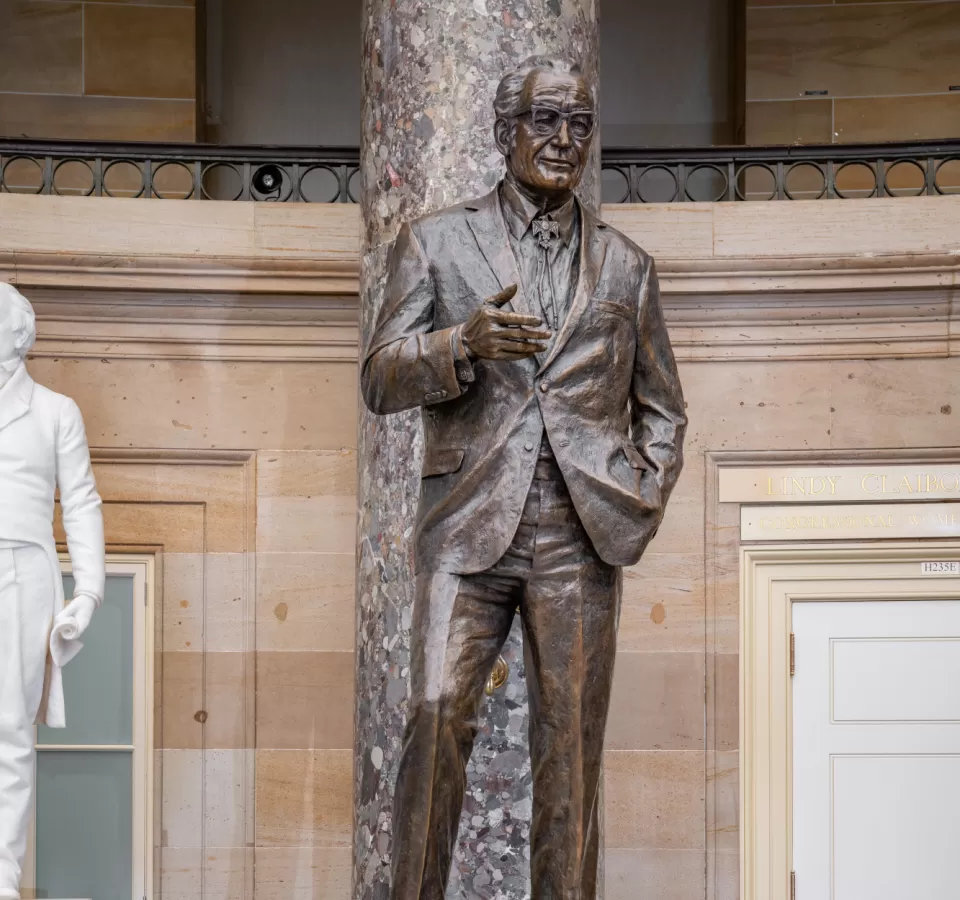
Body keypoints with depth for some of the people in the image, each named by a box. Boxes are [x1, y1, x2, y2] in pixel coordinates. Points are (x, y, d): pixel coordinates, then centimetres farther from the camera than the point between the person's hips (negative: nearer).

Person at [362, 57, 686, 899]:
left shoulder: (626, 265, 16)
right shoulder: (436, 241, 11)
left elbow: (662, 408, 22)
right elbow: (381, 379, 3)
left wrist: (645, 503, 5)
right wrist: (464, 343, -16)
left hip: (581, 533, 2)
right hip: (470, 522, -1)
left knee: (573, 738, -1)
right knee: (438, 713, -15)